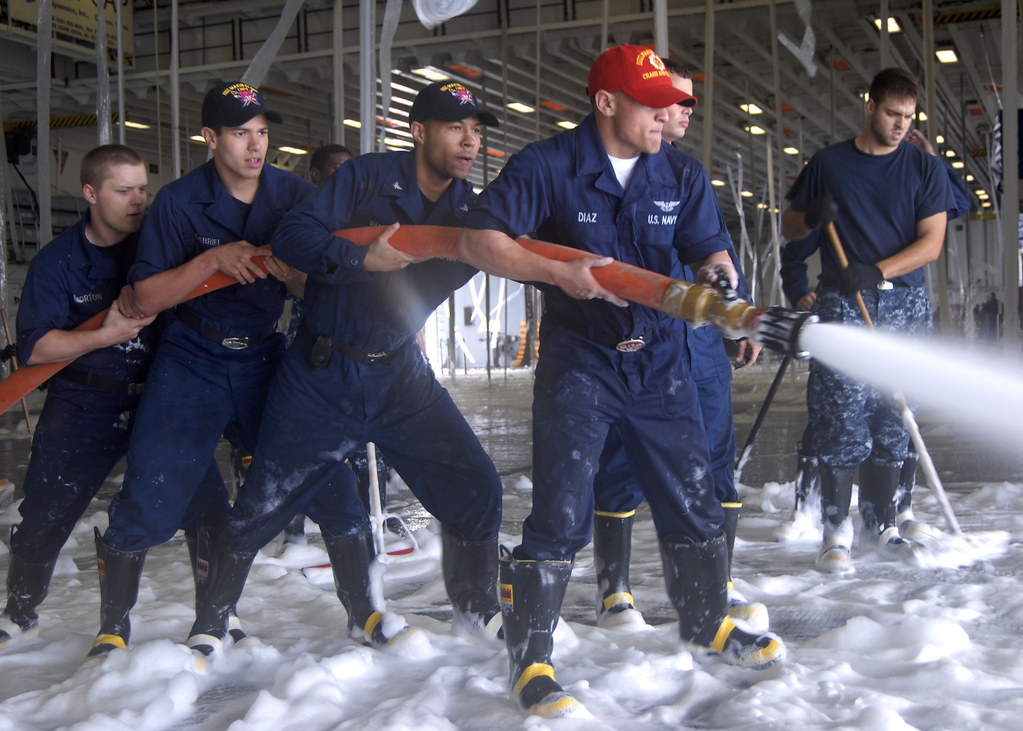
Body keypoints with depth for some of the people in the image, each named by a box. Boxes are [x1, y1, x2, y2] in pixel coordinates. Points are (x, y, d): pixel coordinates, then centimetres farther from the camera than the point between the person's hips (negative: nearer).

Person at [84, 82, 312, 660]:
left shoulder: (294, 194, -1)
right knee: (152, 492, -10)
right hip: (193, 360, -2)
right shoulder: (179, 201, -8)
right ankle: (113, 628, 9)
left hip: (266, 356, 3)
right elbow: (144, 299, -12)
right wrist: (215, 259, -23)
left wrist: (287, 270, -23)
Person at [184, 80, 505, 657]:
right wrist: (363, 258, -31)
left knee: (476, 487, -2)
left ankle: (478, 609, 21)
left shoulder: (467, 206, 3)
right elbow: (292, 237, -18)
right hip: (321, 377, -4)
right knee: (263, 506, 0)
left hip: (401, 375, 4)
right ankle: (211, 625, 21)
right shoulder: (367, 177, -11)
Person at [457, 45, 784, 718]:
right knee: (561, 515, -7)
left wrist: (717, 274, -26)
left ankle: (707, 621, 35)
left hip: (660, 360, 4)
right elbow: (477, 240, -14)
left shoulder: (683, 175, 3)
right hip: (578, 360, -4)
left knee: (694, 499, 11)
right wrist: (558, 273, -26)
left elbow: (710, 250, -1)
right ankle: (530, 660, 7)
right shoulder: (548, 166, -10)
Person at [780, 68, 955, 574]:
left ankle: (879, 523, 13)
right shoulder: (828, 163, 9)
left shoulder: (925, 168, 8)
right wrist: (812, 218, -8)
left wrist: (877, 272, -15)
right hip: (842, 305, -1)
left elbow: (931, 243, 0)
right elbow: (789, 227, 16)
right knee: (841, 416, -9)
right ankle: (835, 531, -5)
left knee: (893, 415, 2)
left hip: (904, 304, 1)